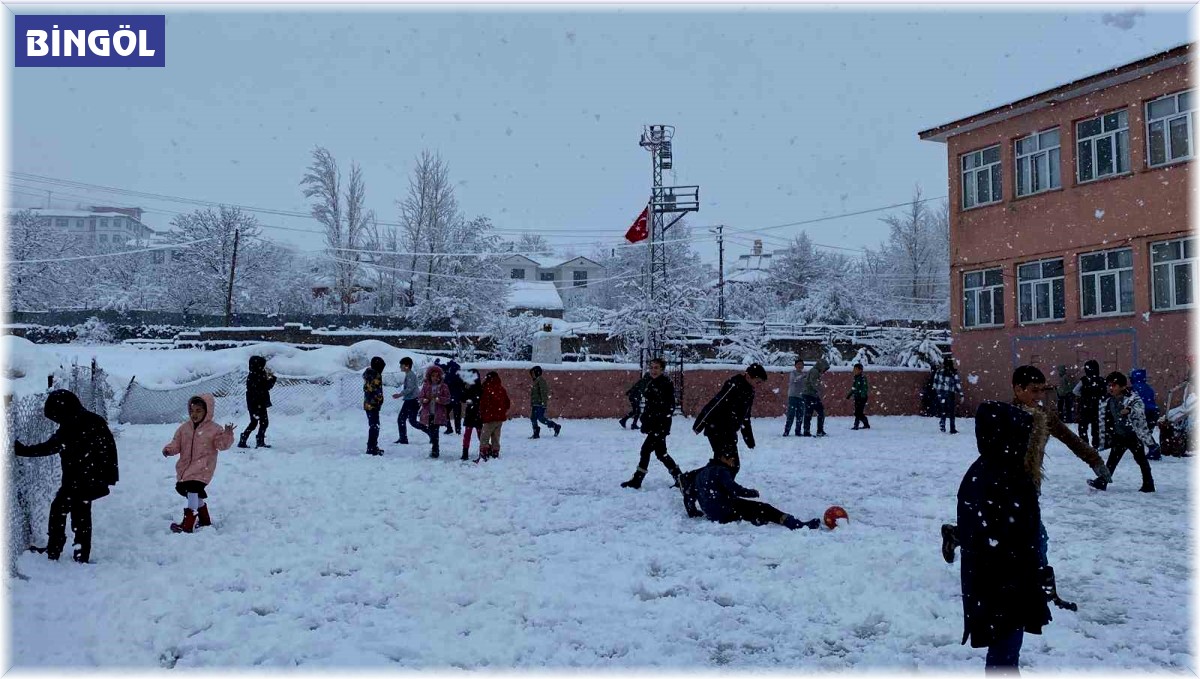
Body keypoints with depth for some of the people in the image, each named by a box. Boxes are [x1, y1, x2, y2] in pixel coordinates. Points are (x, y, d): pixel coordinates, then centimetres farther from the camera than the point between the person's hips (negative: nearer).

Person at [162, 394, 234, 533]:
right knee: (196, 494, 15)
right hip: (185, 466, 6)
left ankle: (188, 524, -19)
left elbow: (222, 444, -10)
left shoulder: (214, 429, -5)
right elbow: (177, 443, 11)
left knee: (192, 490, -20)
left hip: (202, 467, -6)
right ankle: (205, 519, 34)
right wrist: (169, 449, -8)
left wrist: (227, 434, -28)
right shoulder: (185, 427, 9)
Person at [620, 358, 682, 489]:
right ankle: (679, 477, 21)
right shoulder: (650, 382, 12)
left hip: (661, 424, -9)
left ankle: (637, 480, 1)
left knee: (646, 449, -7)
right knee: (660, 452, 12)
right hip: (652, 423, 9)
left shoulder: (667, 384, -12)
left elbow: (670, 406, -15)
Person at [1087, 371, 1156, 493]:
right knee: (1112, 459, 3)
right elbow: (1104, 421, 10)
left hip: (1133, 435, -5)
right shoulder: (1108, 401, 3)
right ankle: (1102, 482, 1)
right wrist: (1104, 439, 10)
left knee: (1141, 459, 6)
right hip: (1118, 436, 5)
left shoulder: (1133, 398, -13)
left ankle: (1148, 485, 16)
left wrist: (1129, 410, -52)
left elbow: (1139, 409, -32)